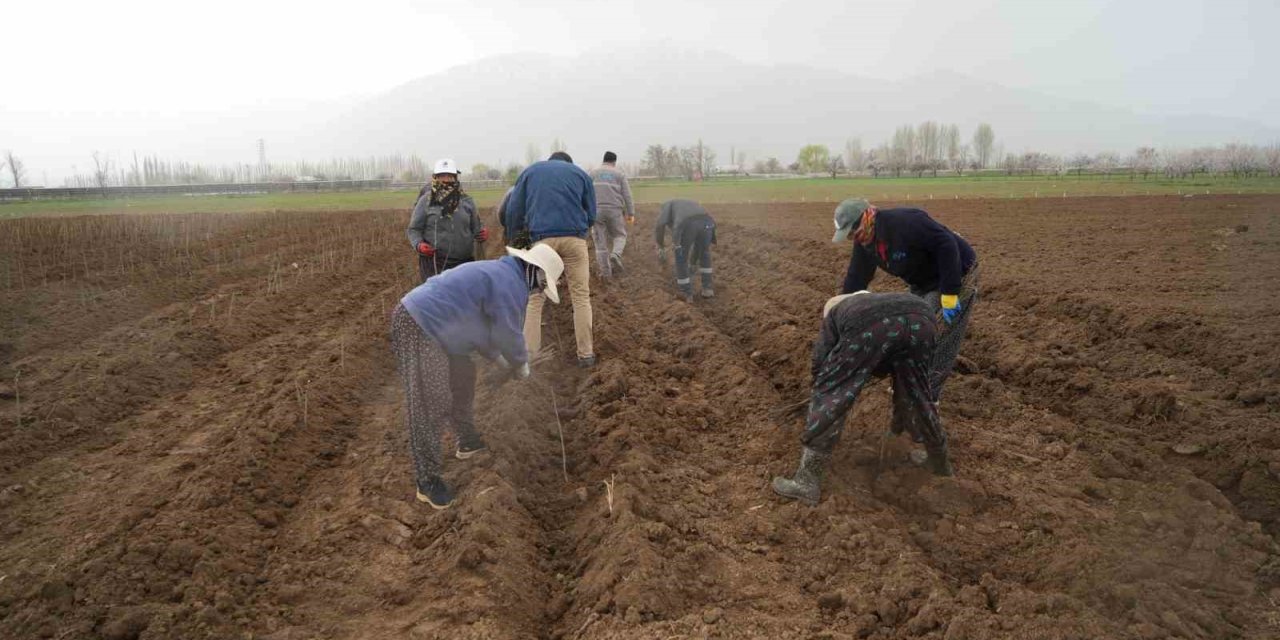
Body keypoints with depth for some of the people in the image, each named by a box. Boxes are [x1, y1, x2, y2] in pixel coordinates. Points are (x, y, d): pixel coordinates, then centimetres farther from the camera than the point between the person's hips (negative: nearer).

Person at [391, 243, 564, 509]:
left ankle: (468, 442, 35)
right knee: (432, 405, -11)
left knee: (463, 376, 22)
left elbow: (480, 325, 26)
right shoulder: (511, 285, -13)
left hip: (421, 318, 11)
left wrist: (502, 362, 26)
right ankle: (428, 481, -5)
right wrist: (521, 365, 12)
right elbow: (509, 335, -7)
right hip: (417, 327, -11)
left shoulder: (497, 272, 19)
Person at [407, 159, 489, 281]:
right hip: (434, 263, -3)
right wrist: (418, 244, -15)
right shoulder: (426, 200, 2)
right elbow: (414, 229, 4)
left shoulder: (467, 201, 10)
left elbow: (475, 226, 17)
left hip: (464, 262, 3)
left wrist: (483, 232, -6)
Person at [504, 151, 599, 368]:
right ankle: (586, 354, 4)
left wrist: (515, 236, 22)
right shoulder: (580, 173, 19)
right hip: (574, 238, 0)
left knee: (534, 298, 6)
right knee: (581, 296, 5)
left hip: (542, 239, 0)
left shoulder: (530, 171, 20)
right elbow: (591, 214, 15)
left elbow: (513, 208, 13)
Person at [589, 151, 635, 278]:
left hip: (597, 211, 1)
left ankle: (605, 272, 5)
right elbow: (627, 195, 2)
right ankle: (615, 255, -10)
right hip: (614, 211, -1)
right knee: (620, 236, 18)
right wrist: (631, 213, 4)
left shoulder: (593, 174, 11)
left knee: (600, 242, 6)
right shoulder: (620, 174, 8)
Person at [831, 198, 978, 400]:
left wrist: (949, 294, -31)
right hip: (924, 282, 9)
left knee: (941, 337, -9)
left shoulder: (905, 223, -33)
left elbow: (947, 245, -32)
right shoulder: (864, 241, -5)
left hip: (956, 274, -9)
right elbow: (855, 279, 0)